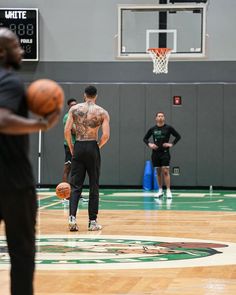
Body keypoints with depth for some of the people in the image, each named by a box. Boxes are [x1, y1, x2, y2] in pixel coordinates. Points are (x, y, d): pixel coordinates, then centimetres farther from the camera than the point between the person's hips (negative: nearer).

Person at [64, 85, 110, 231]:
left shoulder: (75, 109, 3)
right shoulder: (102, 112, 0)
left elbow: (67, 130, -4)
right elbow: (106, 135, -10)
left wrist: (71, 148, 8)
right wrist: (98, 146, 8)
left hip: (78, 148, 1)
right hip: (92, 148, -1)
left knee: (76, 186, 4)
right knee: (94, 187, 8)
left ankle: (72, 217, -13)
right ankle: (93, 222, 8)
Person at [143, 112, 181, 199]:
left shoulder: (168, 128, -1)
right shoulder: (152, 129, 6)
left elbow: (178, 136, 3)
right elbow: (145, 138, 15)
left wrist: (172, 144, -7)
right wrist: (149, 144, -3)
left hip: (165, 152, -3)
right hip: (155, 153, 3)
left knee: (165, 171, -11)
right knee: (158, 172, 8)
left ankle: (168, 191, -9)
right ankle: (160, 191, 16)